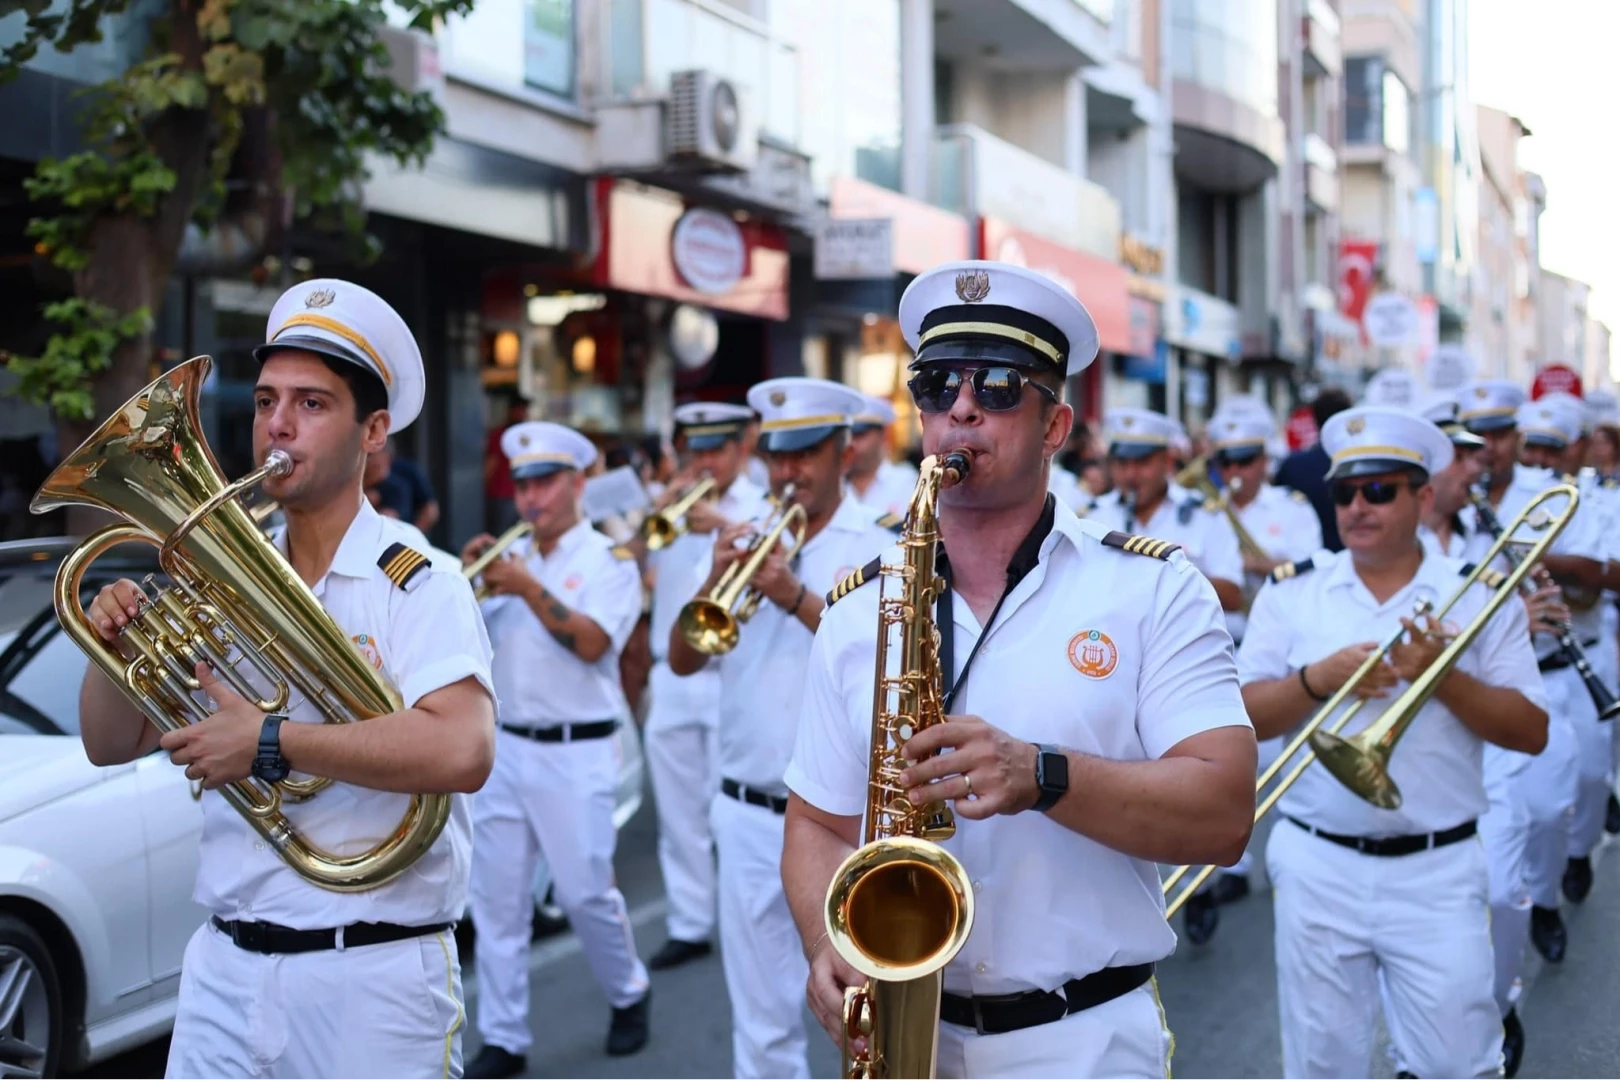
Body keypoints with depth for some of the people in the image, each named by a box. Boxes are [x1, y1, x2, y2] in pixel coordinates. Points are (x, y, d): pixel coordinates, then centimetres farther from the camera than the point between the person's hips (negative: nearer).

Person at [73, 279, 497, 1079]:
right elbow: (110, 744, 13)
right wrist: (113, 648, -7)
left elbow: (462, 752, -27)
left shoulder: (421, 587, -10)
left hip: (374, 979, -5)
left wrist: (269, 743, -27)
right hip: (224, 968, 5)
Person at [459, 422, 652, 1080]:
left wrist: (528, 588, -20)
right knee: (496, 898, 3)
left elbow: (591, 643, -17)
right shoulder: (509, 556, 10)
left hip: (576, 753, -4)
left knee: (585, 892, 1)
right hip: (507, 748, 5)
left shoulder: (607, 560, -2)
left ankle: (629, 995, 27)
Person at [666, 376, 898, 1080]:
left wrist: (797, 598, -25)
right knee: (762, 1022, 11)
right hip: (749, 816, 4)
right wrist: (715, 580, -14)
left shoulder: (881, 548, -3)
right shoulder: (741, 542, 9)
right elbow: (682, 661, 2)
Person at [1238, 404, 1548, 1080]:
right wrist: (1317, 679, -17)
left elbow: (1531, 733, -2)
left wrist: (1443, 677, -16)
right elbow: (1240, 719, -1)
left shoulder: (1482, 595, 1)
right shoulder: (1292, 592, 4)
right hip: (1318, 869, 1)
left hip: (1438, 874, -1)